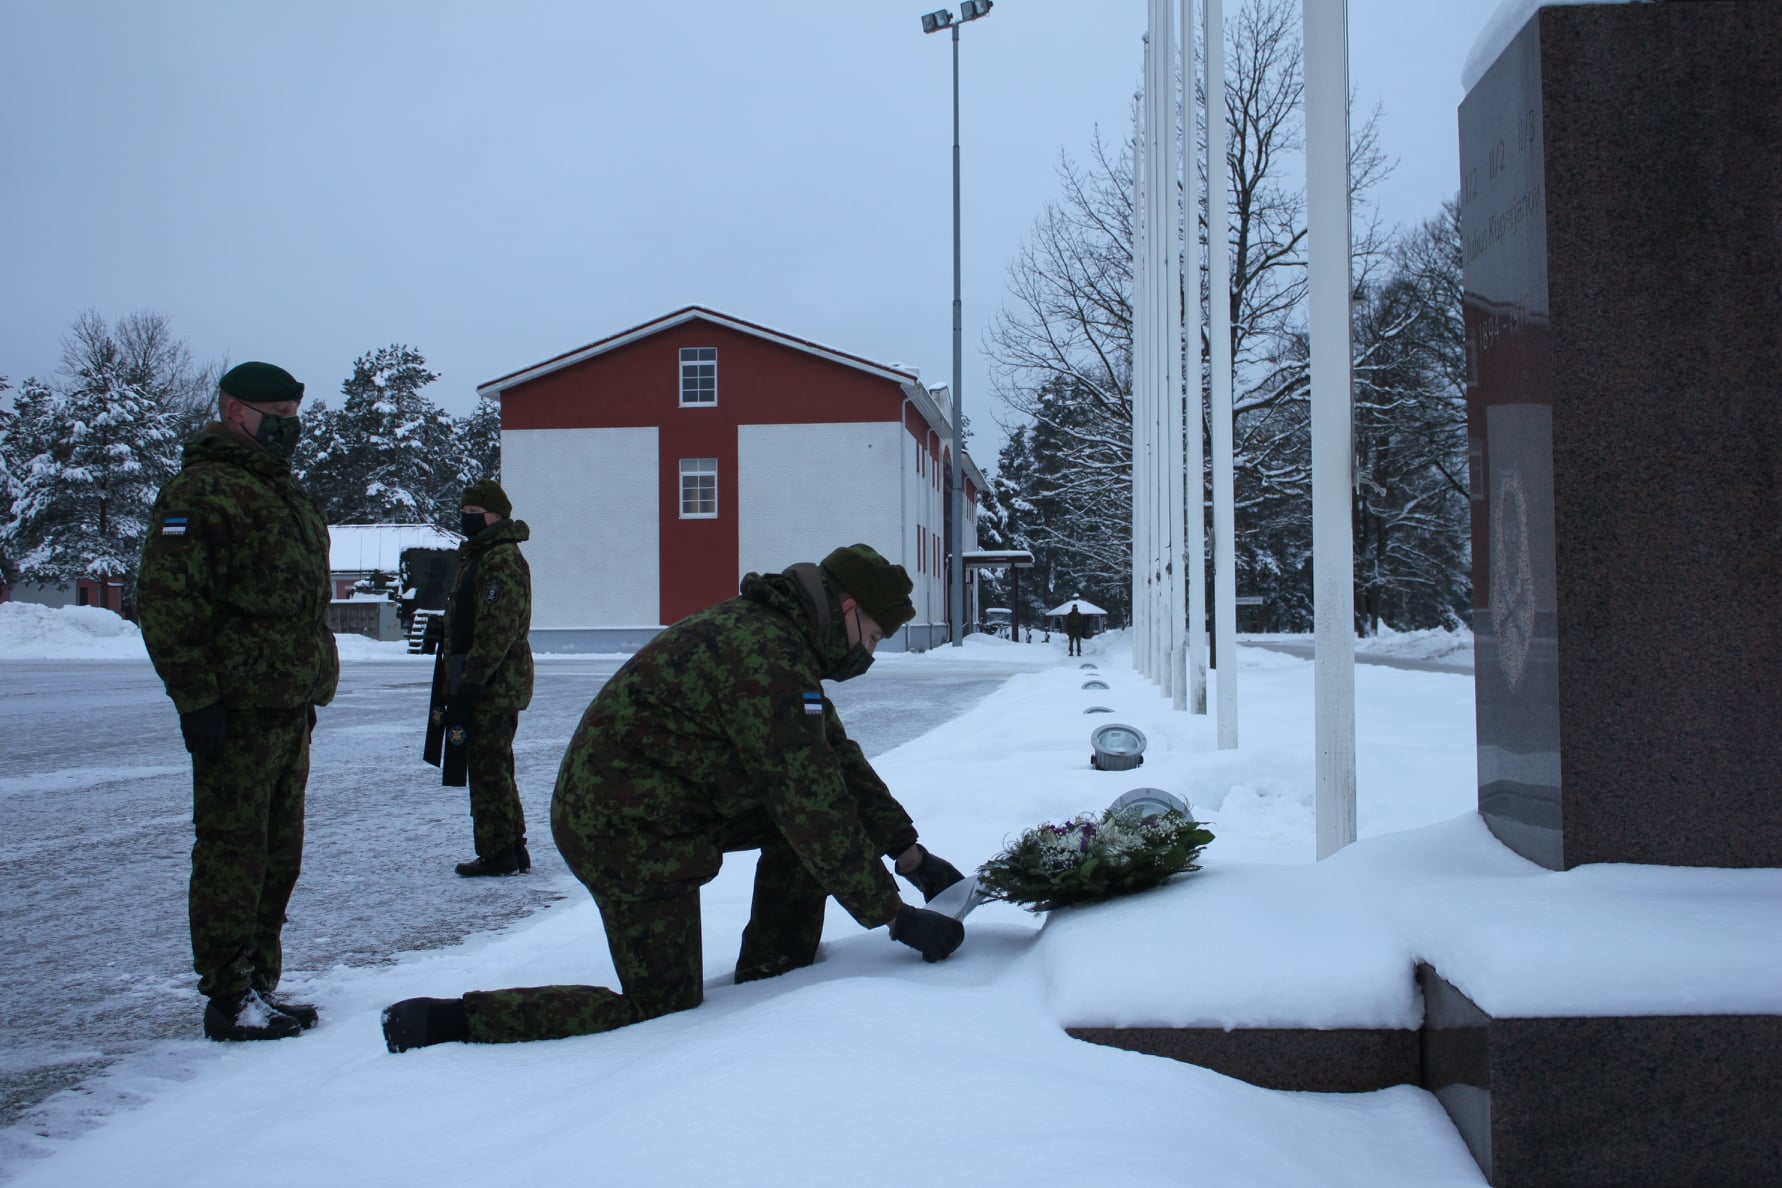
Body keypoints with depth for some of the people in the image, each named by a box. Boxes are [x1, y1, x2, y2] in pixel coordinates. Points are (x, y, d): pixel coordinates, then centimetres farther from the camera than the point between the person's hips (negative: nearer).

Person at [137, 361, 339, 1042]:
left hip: (289, 711, 9)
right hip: (237, 713, -9)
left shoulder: (283, 493, 20)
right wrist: (195, 699, -20)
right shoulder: (200, 492, -10)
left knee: (278, 857, 14)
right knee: (232, 853, -3)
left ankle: (260, 986, 24)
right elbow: (166, 602, -17)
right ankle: (229, 1000, 5)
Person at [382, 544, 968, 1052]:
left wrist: (909, 852, 12)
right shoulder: (769, 659, -23)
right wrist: (895, 916, -18)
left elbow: (839, 759, 16)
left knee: (820, 804, 10)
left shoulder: (773, 634, 10)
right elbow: (812, 808, -25)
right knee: (663, 1015, -4)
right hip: (628, 828, -10)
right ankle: (443, 1022, -2)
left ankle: (771, 976, 16)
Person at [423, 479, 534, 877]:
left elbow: (498, 627, -23)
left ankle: (499, 853, -1)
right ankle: (510, 848, 21)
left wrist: (472, 676, -23)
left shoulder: (502, 560, -16)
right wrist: (459, 676, 22)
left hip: (493, 684, -11)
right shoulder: (477, 556, 19)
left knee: (489, 767, -6)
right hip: (486, 682, 11)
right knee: (493, 768, 15)